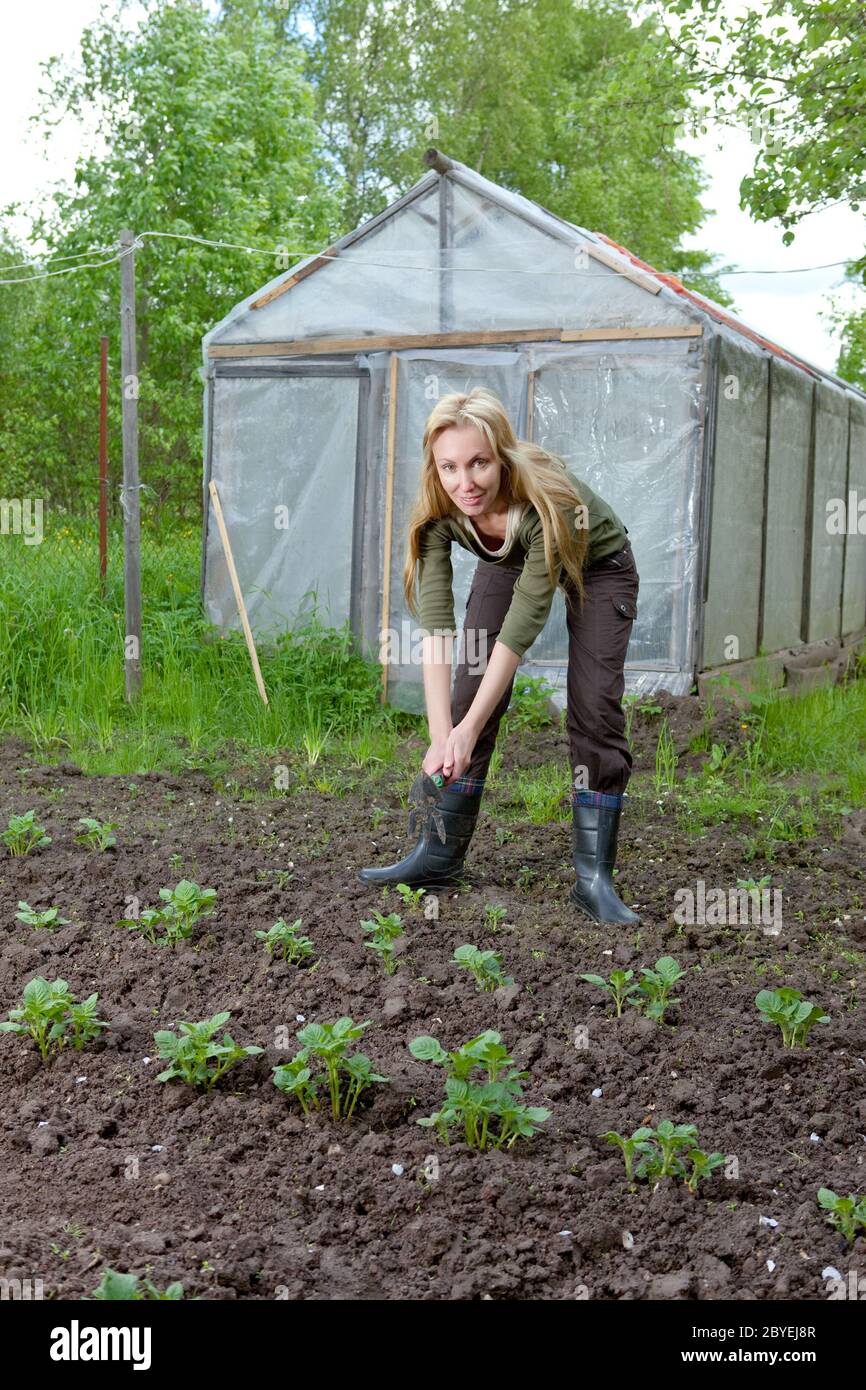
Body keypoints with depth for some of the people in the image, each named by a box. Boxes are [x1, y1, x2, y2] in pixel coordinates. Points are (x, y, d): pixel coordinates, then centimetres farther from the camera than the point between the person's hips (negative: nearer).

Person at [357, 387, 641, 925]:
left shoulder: (548, 501, -41)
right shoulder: (437, 513, -29)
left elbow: (524, 623, -39)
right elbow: (436, 624, -34)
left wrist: (467, 730, -40)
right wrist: (442, 735, -44)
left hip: (597, 567, -3)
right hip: (507, 564, 4)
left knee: (593, 708, -16)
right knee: (469, 694, -7)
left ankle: (594, 876, -11)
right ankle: (441, 855, 3)